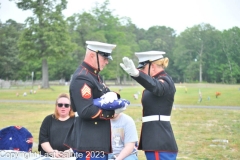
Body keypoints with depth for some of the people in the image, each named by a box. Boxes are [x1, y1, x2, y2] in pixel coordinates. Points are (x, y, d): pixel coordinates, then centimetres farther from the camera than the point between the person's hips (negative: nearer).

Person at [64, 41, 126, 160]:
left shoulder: (95, 76, 15)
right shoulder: (82, 78, -18)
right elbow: (86, 111, -24)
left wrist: (113, 95, -8)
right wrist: (113, 112, -17)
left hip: (98, 140, 11)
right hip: (89, 141, -10)